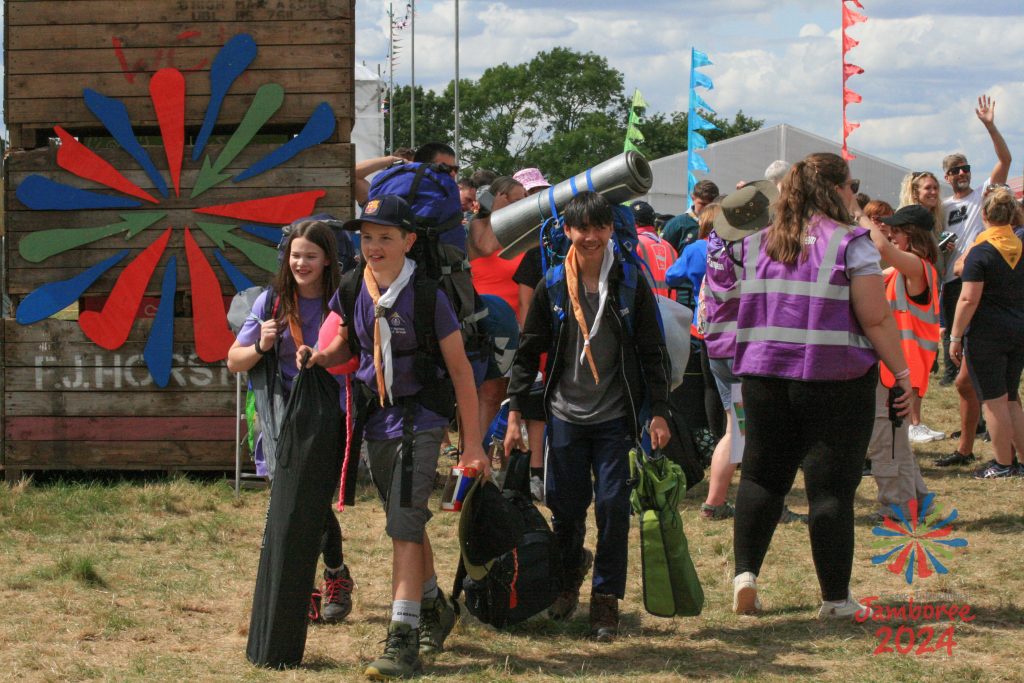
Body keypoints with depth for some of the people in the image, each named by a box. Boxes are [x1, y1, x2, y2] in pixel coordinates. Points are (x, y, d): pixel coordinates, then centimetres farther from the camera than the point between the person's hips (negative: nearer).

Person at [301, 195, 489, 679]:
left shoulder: (427, 296, -16)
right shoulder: (352, 290, -2)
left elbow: (460, 369, -10)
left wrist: (472, 442, -10)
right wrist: (319, 358, -7)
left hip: (418, 417, -6)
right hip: (374, 417, 6)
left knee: (404, 523, -15)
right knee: (406, 523, 17)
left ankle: (403, 640, -16)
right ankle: (434, 608, 37)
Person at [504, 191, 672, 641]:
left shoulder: (631, 285, -2)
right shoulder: (552, 288, 1)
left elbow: (652, 352, 2)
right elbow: (528, 353, 7)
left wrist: (658, 412, -2)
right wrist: (515, 413, 2)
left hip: (615, 418, -1)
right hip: (565, 415, 1)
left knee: (613, 506, -5)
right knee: (565, 507, 6)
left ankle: (606, 599, 6)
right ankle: (570, 576, 34)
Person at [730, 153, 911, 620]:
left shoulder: (757, 244, 9)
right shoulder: (850, 244, -8)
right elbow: (876, 319, -10)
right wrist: (902, 373, -3)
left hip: (764, 376, 5)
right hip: (836, 382, -4)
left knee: (761, 476, 16)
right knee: (831, 487, 1)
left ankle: (745, 572, 2)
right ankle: (835, 599, 6)